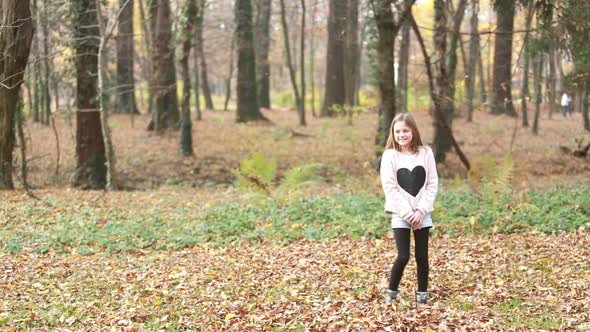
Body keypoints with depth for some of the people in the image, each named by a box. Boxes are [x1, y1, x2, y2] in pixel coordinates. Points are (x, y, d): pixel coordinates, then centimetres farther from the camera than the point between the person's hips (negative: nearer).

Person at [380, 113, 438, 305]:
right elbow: (390, 188, -8)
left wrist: (421, 210, -10)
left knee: (422, 256, 5)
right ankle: (391, 293, 10)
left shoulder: (425, 153, 2)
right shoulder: (390, 155, -4)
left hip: (422, 214, 2)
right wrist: (407, 213, -14)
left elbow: (432, 184, 1)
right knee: (403, 256, -8)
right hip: (401, 214, -2)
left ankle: (422, 295, 17)